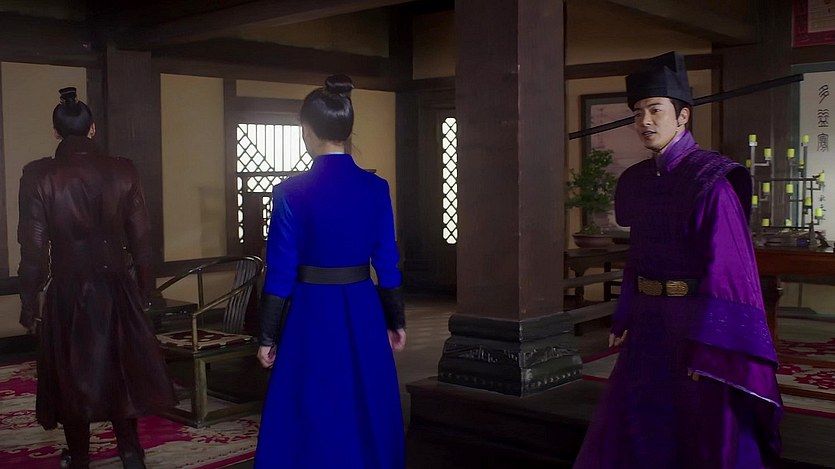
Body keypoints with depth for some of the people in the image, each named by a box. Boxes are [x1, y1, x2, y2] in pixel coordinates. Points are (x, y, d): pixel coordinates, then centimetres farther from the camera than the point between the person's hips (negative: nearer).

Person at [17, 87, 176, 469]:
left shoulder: (39, 176, -11)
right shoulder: (122, 172, -6)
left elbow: (33, 248, -9)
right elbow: (141, 238, -1)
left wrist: (29, 304, 1)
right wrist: (143, 290, 10)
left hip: (67, 291, -2)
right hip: (117, 289, 2)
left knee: (71, 373, 14)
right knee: (120, 368, 16)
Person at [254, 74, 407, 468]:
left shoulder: (291, 192, -13)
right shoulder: (376, 188, -3)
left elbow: (280, 275, -9)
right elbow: (387, 264, 3)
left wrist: (267, 337, 0)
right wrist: (396, 322, 14)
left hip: (313, 316, -3)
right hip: (364, 315, 4)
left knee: (309, 422, 10)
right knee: (368, 416, 17)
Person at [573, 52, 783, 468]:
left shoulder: (711, 179, -14)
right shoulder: (638, 180, 8)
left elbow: (726, 266, -18)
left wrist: (708, 346, -21)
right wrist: (623, 319, 10)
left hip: (698, 322, -7)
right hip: (650, 323, 7)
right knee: (632, 426, 14)